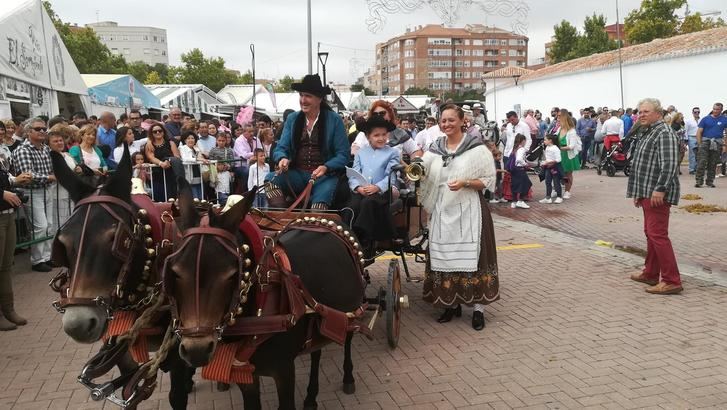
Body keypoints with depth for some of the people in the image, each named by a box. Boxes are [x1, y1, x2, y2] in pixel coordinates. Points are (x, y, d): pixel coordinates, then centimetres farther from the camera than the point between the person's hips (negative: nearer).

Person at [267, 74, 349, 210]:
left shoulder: (334, 120, 1)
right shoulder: (292, 119, 11)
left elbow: (343, 155, -1)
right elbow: (281, 148, 9)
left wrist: (326, 167, -20)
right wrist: (282, 158, -15)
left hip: (324, 176, -4)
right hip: (297, 174, 4)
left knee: (320, 202, -36)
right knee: (270, 179, -26)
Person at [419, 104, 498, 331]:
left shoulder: (477, 148, -3)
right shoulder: (434, 150, 11)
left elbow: (489, 180, -5)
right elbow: (424, 178, 14)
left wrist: (465, 183, -19)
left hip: (468, 211, -4)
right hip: (442, 211, 5)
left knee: (471, 257, -4)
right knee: (445, 257, 7)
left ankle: (478, 308, 7)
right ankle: (452, 304, 20)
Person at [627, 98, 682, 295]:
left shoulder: (664, 134, -12)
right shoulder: (646, 134, 19)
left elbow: (669, 165, -23)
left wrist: (660, 189, -27)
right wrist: (638, 192, 24)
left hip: (657, 194, -10)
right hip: (647, 194, 10)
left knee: (658, 235, -11)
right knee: (650, 234, 16)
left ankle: (671, 281, -8)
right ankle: (650, 274, 26)